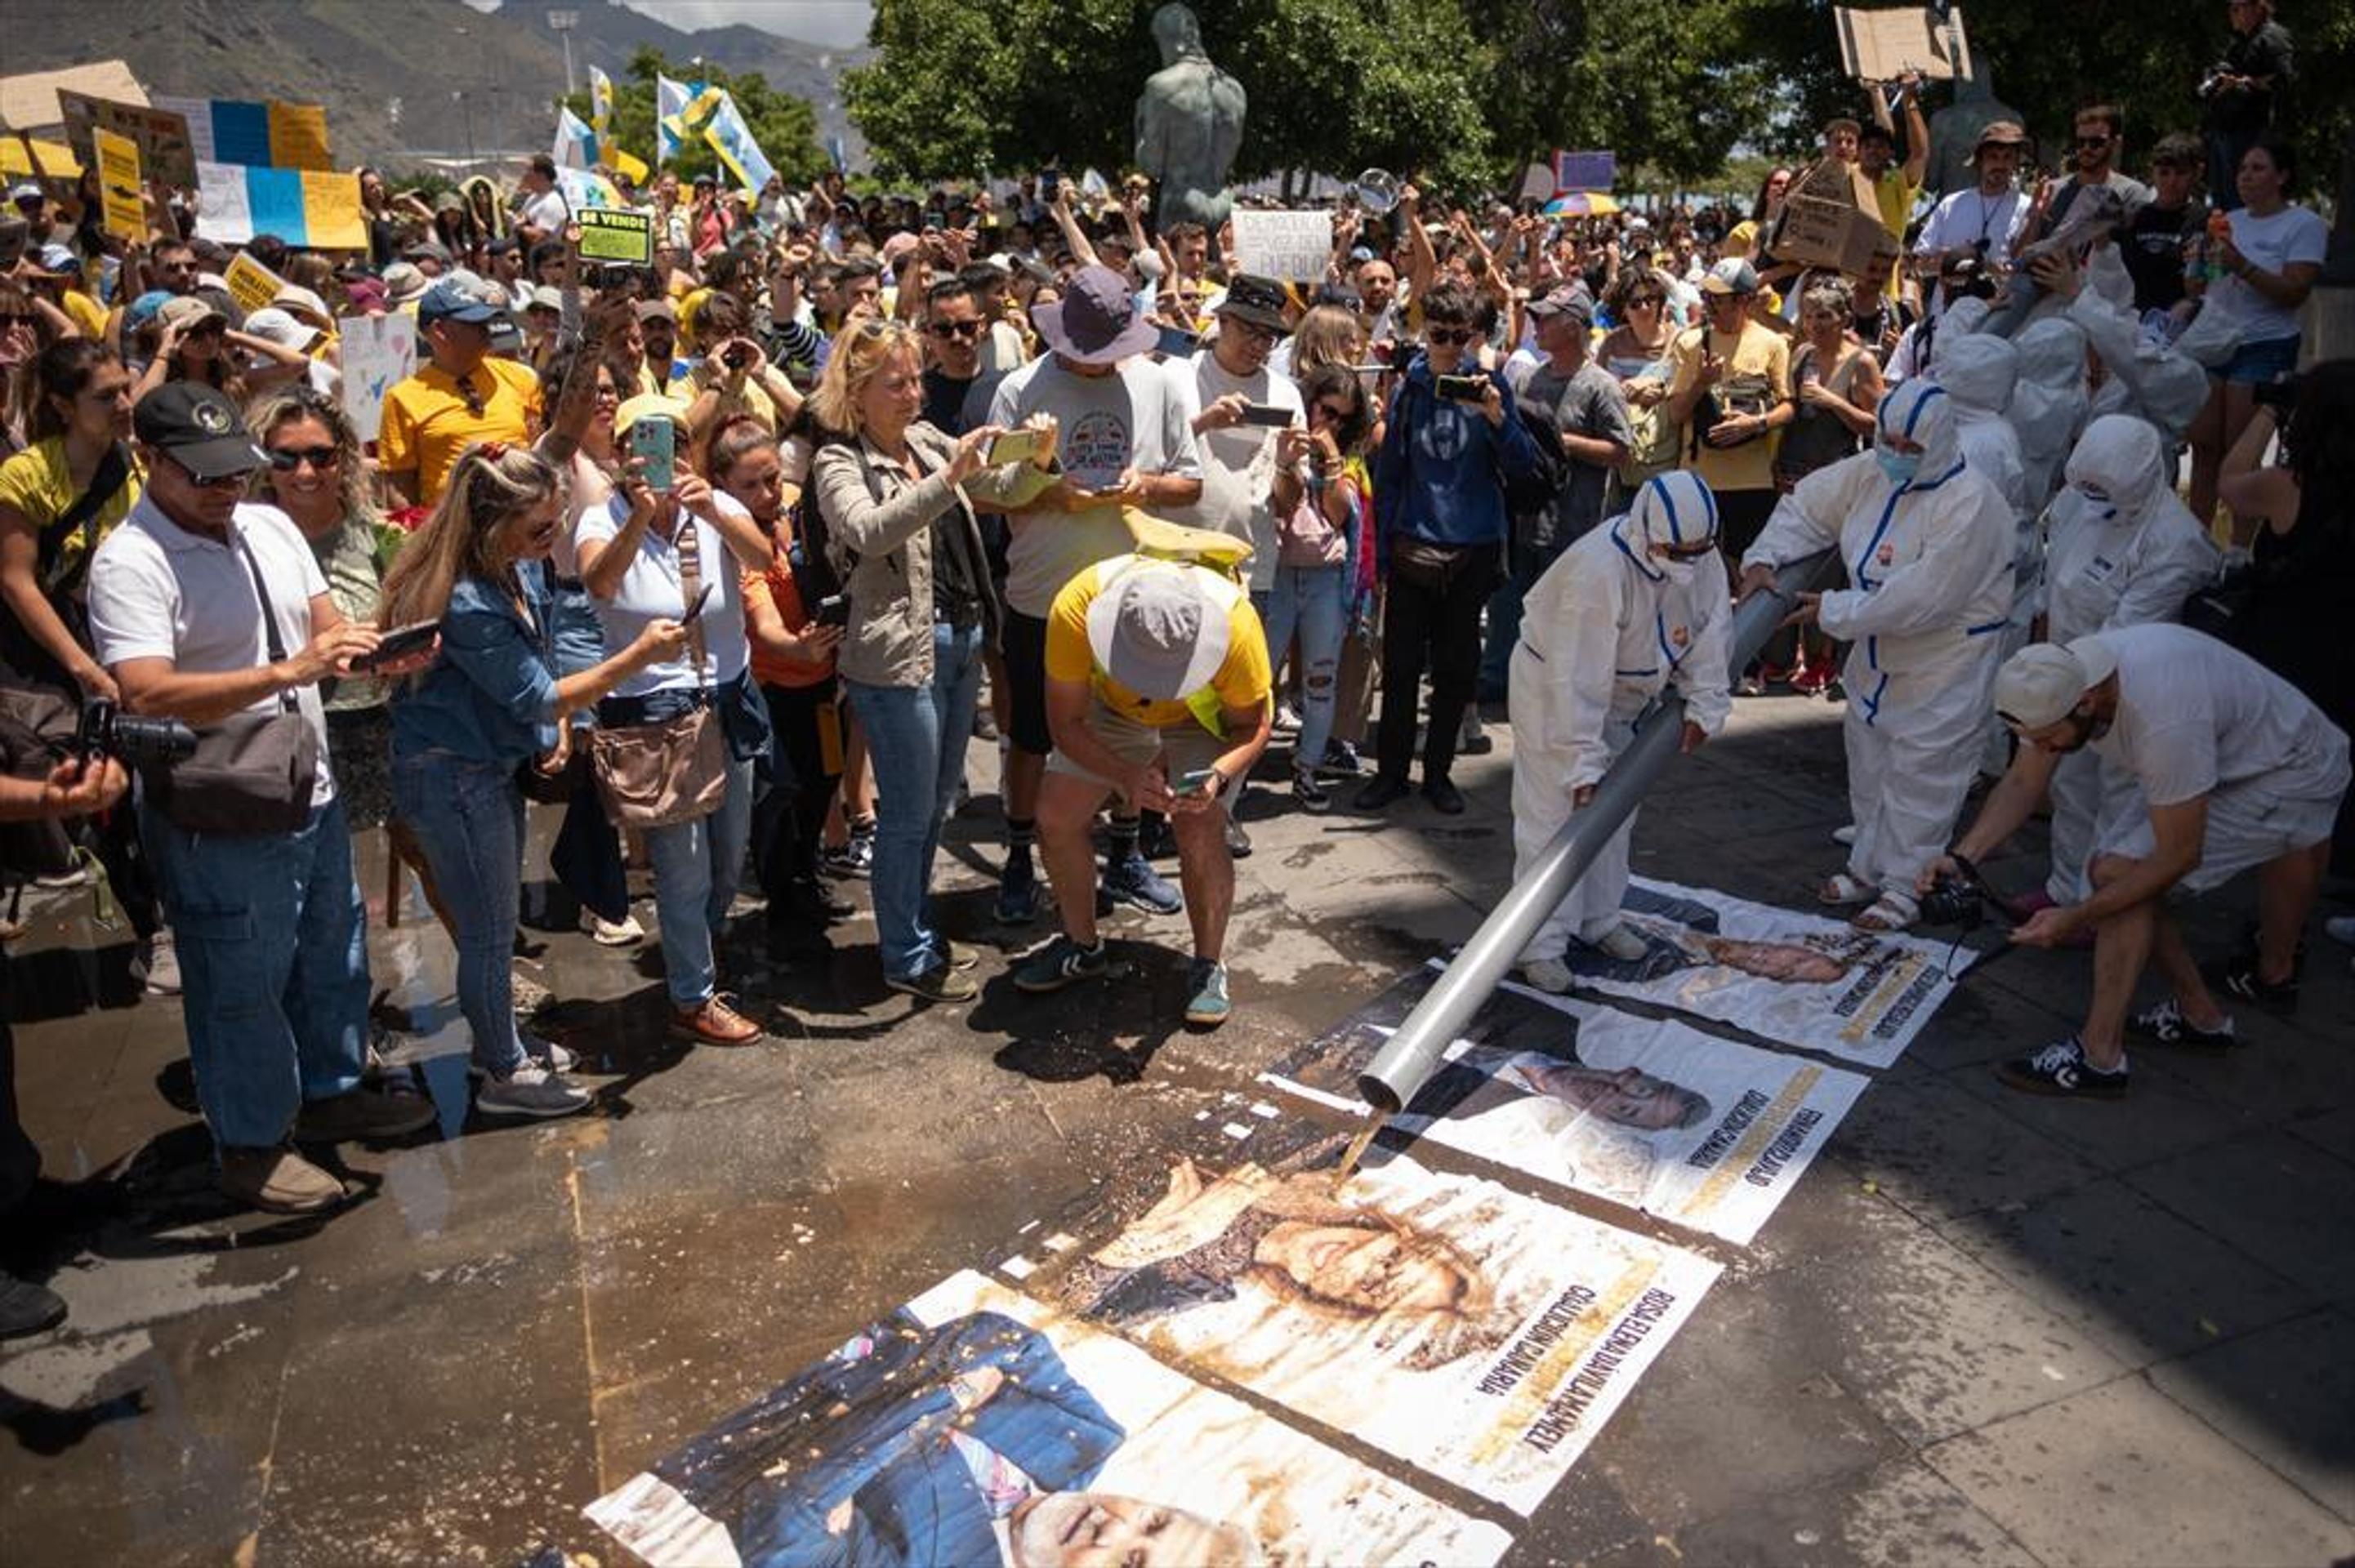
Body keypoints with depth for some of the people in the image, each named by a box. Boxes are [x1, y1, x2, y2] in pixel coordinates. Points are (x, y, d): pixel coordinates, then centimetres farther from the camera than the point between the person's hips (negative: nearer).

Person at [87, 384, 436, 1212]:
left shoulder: (270, 526, 5)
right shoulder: (130, 562, -18)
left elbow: (327, 628, 9)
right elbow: (147, 693, -29)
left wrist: (374, 652, -14)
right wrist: (288, 672, -35)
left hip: (312, 793, 7)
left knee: (332, 954, 21)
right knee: (244, 985, 8)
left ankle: (331, 1092, 42)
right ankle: (250, 1144, 26)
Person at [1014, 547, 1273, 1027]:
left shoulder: (1234, 619, -39)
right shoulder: (1076, 608, -38)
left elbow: (1253, 723, -21)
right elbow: (1066, 721, -25)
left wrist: (1218, 775, -41)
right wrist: (1126, 776, -41)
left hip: (1204, 719, -2)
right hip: (1111, 710, 2)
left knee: (1201, 832, -20)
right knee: (1055, 816, -5)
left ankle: (1209, 965, 2)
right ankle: (1082, 946, 18)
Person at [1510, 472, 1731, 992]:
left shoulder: (1700, 557, -15)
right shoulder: (1599, 570, -37)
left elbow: (1709, 632, -4)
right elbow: (1577, 678, -35)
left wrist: (1705, 705, -14)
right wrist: (1583, 763, -34)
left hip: (1622, 693, 8)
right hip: (1551, 684, -7)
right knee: (1552, 816, -8)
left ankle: (1599, 919, 30)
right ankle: (1541, 943, 0)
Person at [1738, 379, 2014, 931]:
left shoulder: (1970, 504, -27)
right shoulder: (1869, 473, -4)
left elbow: (1920, 601, -31)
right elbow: (1806, 506, 8)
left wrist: (1834, 611, -25)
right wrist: (1765, 557, -9)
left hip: (1941, 668, -8)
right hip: (1876, 656, 8)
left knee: (1920, 778, 2)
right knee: (1869, 766, 20)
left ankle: (1905, 886, 18)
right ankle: (1869, 870, 37)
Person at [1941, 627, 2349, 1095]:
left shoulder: (2163, 721, -41)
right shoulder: (2059, 678, -18)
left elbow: (2178, 857, -30)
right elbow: (2021, 784, -8)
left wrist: (2077, 918, -28)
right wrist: (1963, 856, -22)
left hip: (2294, 776, -8)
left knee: (2120, 873, -19)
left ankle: (2098, 1058, -14)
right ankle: (2199, 1013, 27)